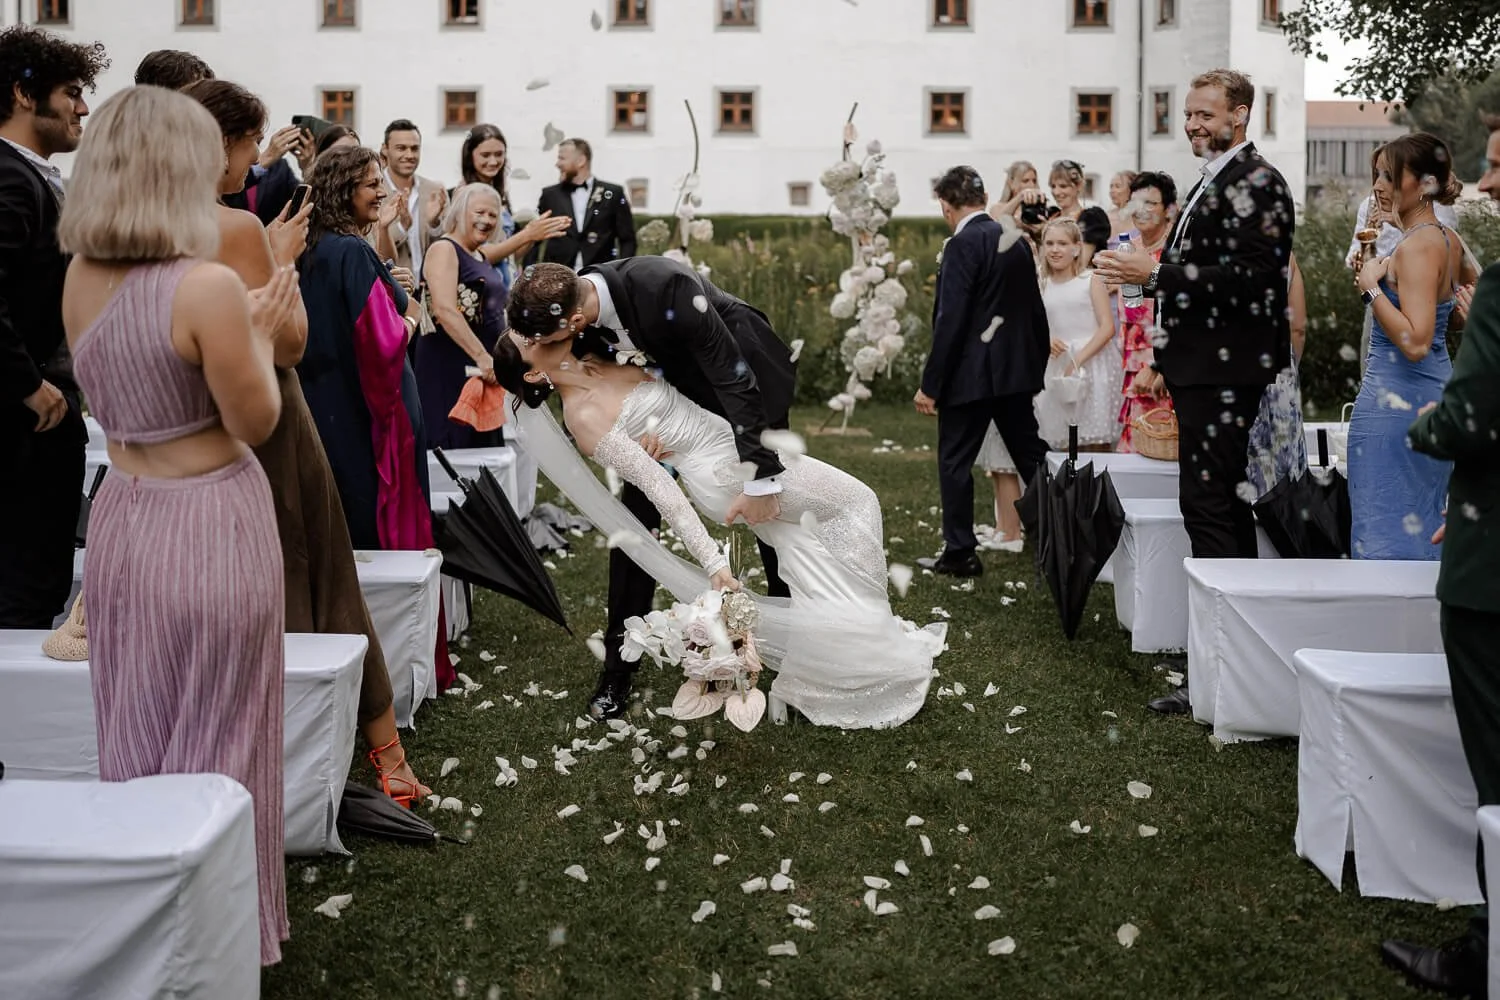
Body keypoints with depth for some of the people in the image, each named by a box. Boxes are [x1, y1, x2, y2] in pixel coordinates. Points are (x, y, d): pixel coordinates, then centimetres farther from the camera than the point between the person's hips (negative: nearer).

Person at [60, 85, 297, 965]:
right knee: (213, 733, 9)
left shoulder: (81, 277, 0)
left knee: (137, 726, 20)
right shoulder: (208, 286, -22)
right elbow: (256, 422, -14)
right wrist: (261, 333, 1)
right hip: (211, 527, -7)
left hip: (123, 518, 7)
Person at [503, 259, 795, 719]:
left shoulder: (665, 289, -42)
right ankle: (618, 665, 9)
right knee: (634, 516, -1)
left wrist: (760, 479, -39)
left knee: (772, 512, 6)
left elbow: (735, 379, -38)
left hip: (742, 375, -5)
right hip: (673, 381, 5)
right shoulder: (569, 302, -23)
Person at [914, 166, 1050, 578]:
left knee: (955, 462, 4)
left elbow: (951, 321, -20)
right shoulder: (1016, 240, 8)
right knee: (1031, 455, 14)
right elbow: (1036, 311, 14)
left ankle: (960, 553, 9)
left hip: (970, 374, -7)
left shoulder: (962, 246, -15)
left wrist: (930, 385, -15)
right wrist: (1038, 366, 22)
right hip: (1016, 372, 8)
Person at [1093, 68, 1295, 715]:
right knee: (1226, 510, 12)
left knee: (1208, 510, -12)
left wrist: (1155, 273, -20)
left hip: (1228, 376, -11)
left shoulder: (1255, 183, -10)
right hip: (1203, 372, 11)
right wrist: (1163, 361, 20)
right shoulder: (1214, 183, 21)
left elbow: (1249, 278, -21)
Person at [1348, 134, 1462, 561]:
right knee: (1423, 518, 16)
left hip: (1396, 398, -10)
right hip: (1434, 389, 10)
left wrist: (1372, 286, -18)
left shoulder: (1417, 246, -18)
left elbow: (1414, 341, -26)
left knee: (1386, 525, -4)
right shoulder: (1447, 240, 10)